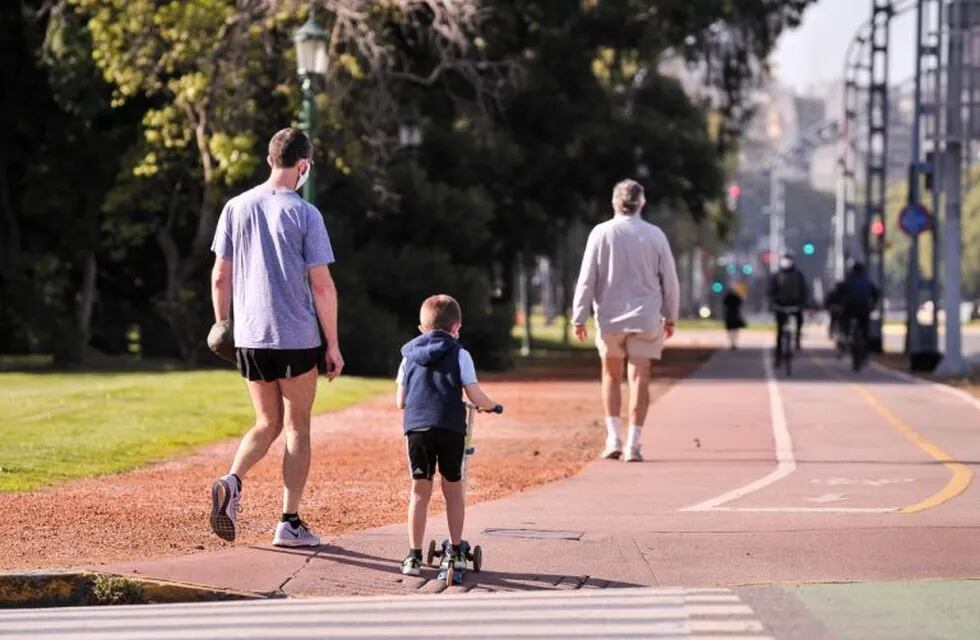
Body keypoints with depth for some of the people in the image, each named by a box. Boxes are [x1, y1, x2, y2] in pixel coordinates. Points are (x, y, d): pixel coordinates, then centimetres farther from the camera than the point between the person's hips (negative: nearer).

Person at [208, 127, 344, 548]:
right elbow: (322, 285, -9)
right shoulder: (305, 215, -8)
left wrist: (222, 325, 19)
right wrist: (333, 344, -2)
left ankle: (232, 481, -10)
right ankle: (290, 522, 6)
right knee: (297, 427, 8)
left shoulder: (236, 208, 3)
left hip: (249, 338, 4)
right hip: (297, 338, -4)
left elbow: (220, 277, 6)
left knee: (268, 423, 16)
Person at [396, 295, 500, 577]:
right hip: (451, 427, -2)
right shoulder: (458, 354, 5)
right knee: (453, 488, 14)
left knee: (420, 490, 8)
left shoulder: (409, 356, 15)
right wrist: (490, 405, 19)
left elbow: (400, 401, 16)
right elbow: (474, 395, -2)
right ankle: (457, 551, 20)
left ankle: (414, 555, 5)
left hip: (416, 427, 2)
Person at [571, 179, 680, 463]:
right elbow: (670, 280, 6)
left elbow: (587, 279, -4)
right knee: (640, 378, 0)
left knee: (611, 376, 15)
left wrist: (579, 317, 0)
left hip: (610, 317, 0)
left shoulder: (601, 233, -3)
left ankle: (613, 438, 8)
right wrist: (670, 317, 16)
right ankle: (633, 444, -5)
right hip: (646, 317, 0)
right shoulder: (655, 235, 1)